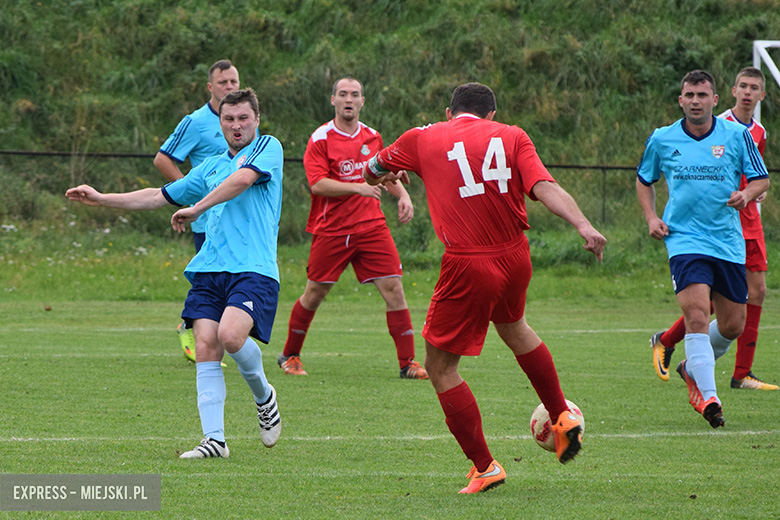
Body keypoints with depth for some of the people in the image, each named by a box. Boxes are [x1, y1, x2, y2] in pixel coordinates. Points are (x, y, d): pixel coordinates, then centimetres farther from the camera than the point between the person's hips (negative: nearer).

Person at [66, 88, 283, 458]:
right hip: (209, 270, 6)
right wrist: (102, 199, 27)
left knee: (231, 334, -27)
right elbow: (159, 196, 29)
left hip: (254, 271, -6)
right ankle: (214, 439, -10)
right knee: (205, 347, -11)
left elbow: (243, 179, -15)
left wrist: (196, 208, -10)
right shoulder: (212, 167, 23)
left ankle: (263, 395, 3)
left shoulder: (268, 148, 5)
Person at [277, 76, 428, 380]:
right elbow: (318, 184, -17)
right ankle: (290, 355, 23)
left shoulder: (373, 137, 10)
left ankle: (408, 363, -3)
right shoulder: (321, 139, -6)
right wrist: (358, 188, -26)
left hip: (371, 226, 3)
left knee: (393, 288, -7)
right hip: (331, 230, -3)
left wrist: (403, 196, 7)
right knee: (314, 294, 4)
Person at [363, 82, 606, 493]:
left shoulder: (422, 139, 6)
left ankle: (484, 467, 5)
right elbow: (544, 187, -9)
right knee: (512, 326, 35)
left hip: (468, 267, -4)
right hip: (514, 258, 4)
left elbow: (371, 172, 22)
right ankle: (563, 418, 40)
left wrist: (388, 177, 45)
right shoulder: (511, 136, 8)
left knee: (439, 366, 9)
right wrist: (583, 226, -18)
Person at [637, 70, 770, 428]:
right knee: (697, 315, -21)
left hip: (728, 242, 2)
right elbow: (644, 180, 18)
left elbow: (761, 180, 8)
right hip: (685, 239, -2)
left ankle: (692, 369, 37)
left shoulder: (737, 135, 1)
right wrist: (651, 218, 3)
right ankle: (709, 398, -23)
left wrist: (747, 194, -15)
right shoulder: (662, 140, 3)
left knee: (732, 325, 8)